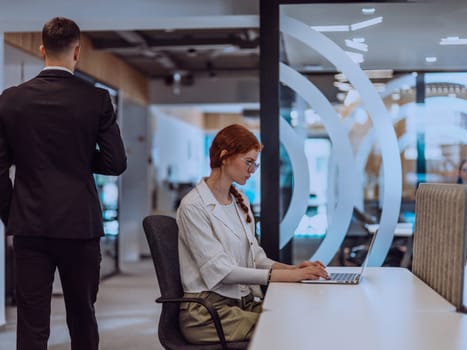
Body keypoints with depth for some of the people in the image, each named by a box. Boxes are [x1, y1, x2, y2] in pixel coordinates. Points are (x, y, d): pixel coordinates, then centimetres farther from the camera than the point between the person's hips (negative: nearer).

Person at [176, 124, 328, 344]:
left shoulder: (240, 201, 13)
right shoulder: (193, 207, -12)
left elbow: (255, 257, 14)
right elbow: (220, 270, -19)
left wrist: (292, 268, -6)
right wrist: (284, 276, -24)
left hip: (245, 303, 7)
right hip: (208, 312, -7)